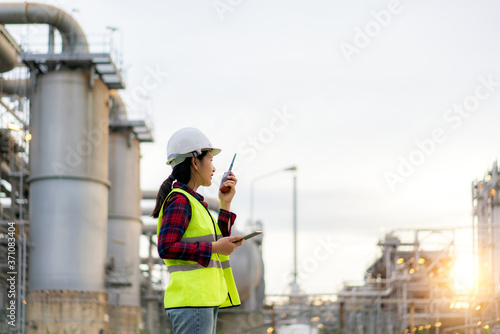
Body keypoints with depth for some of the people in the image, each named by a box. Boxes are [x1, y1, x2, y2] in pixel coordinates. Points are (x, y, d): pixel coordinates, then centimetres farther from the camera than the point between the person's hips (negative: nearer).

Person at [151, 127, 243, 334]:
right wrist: (213, 248, -16)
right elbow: (166, 248, -19)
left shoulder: (194, 201, 20)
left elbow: (218, 240, 21)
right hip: (191, 300, -10)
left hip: (206, 300, 10)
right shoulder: (179, 201, -9)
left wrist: (225, 204, 15)